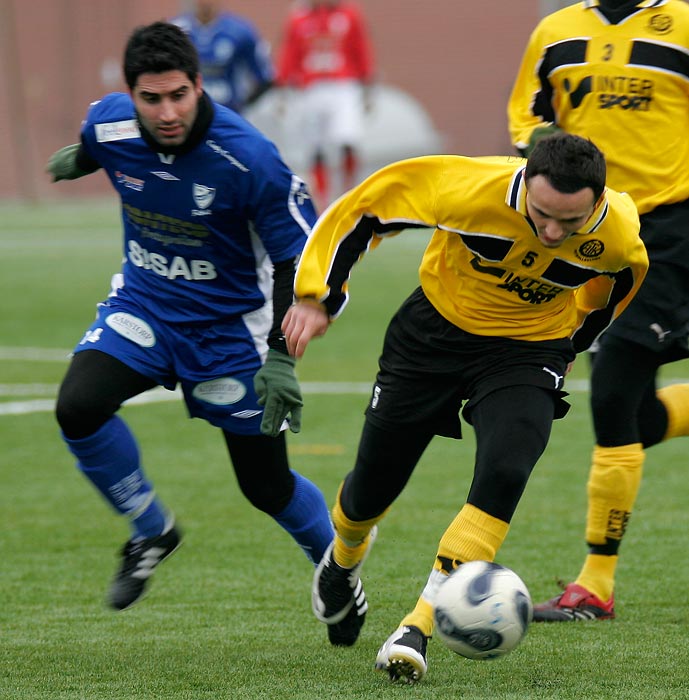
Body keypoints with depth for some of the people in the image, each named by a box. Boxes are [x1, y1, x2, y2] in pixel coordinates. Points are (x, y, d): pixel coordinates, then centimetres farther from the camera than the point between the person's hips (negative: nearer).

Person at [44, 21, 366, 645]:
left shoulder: (249, 160, -29)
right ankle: (151, 532, 2)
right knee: (78, 408, -23)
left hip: (229, 328, -3)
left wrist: (282, 357, -27)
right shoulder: (109, 125, -16)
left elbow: (302, 258, -20)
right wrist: (77, 159, 34)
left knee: (266, 484, 4)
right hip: (144, 306, 3)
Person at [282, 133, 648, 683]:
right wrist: (318, 296, -17)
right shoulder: (468, 188, -32)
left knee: (503, 476, -27)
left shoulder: (619, 237, -23)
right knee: (373, 484, 10)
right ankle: (345, 557, 48)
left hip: (528, 350, 0)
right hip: (437, 328, 0)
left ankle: (418, 628, -19)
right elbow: (364, 206, -17)